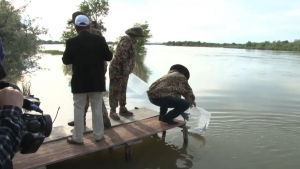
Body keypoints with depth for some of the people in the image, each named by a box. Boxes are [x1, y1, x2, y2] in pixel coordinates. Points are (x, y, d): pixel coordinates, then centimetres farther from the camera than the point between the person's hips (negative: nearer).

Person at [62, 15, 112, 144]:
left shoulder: (72, 42, -8)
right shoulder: (100, 40, -5)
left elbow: (66, 61, 0)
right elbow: (109, 57, 2)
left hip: (80, 81, -1)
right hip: (97, 81, 2)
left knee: (78, 109, 8)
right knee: (97, 109, 12)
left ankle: (78, 138, 16)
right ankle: (98, 135, 22)